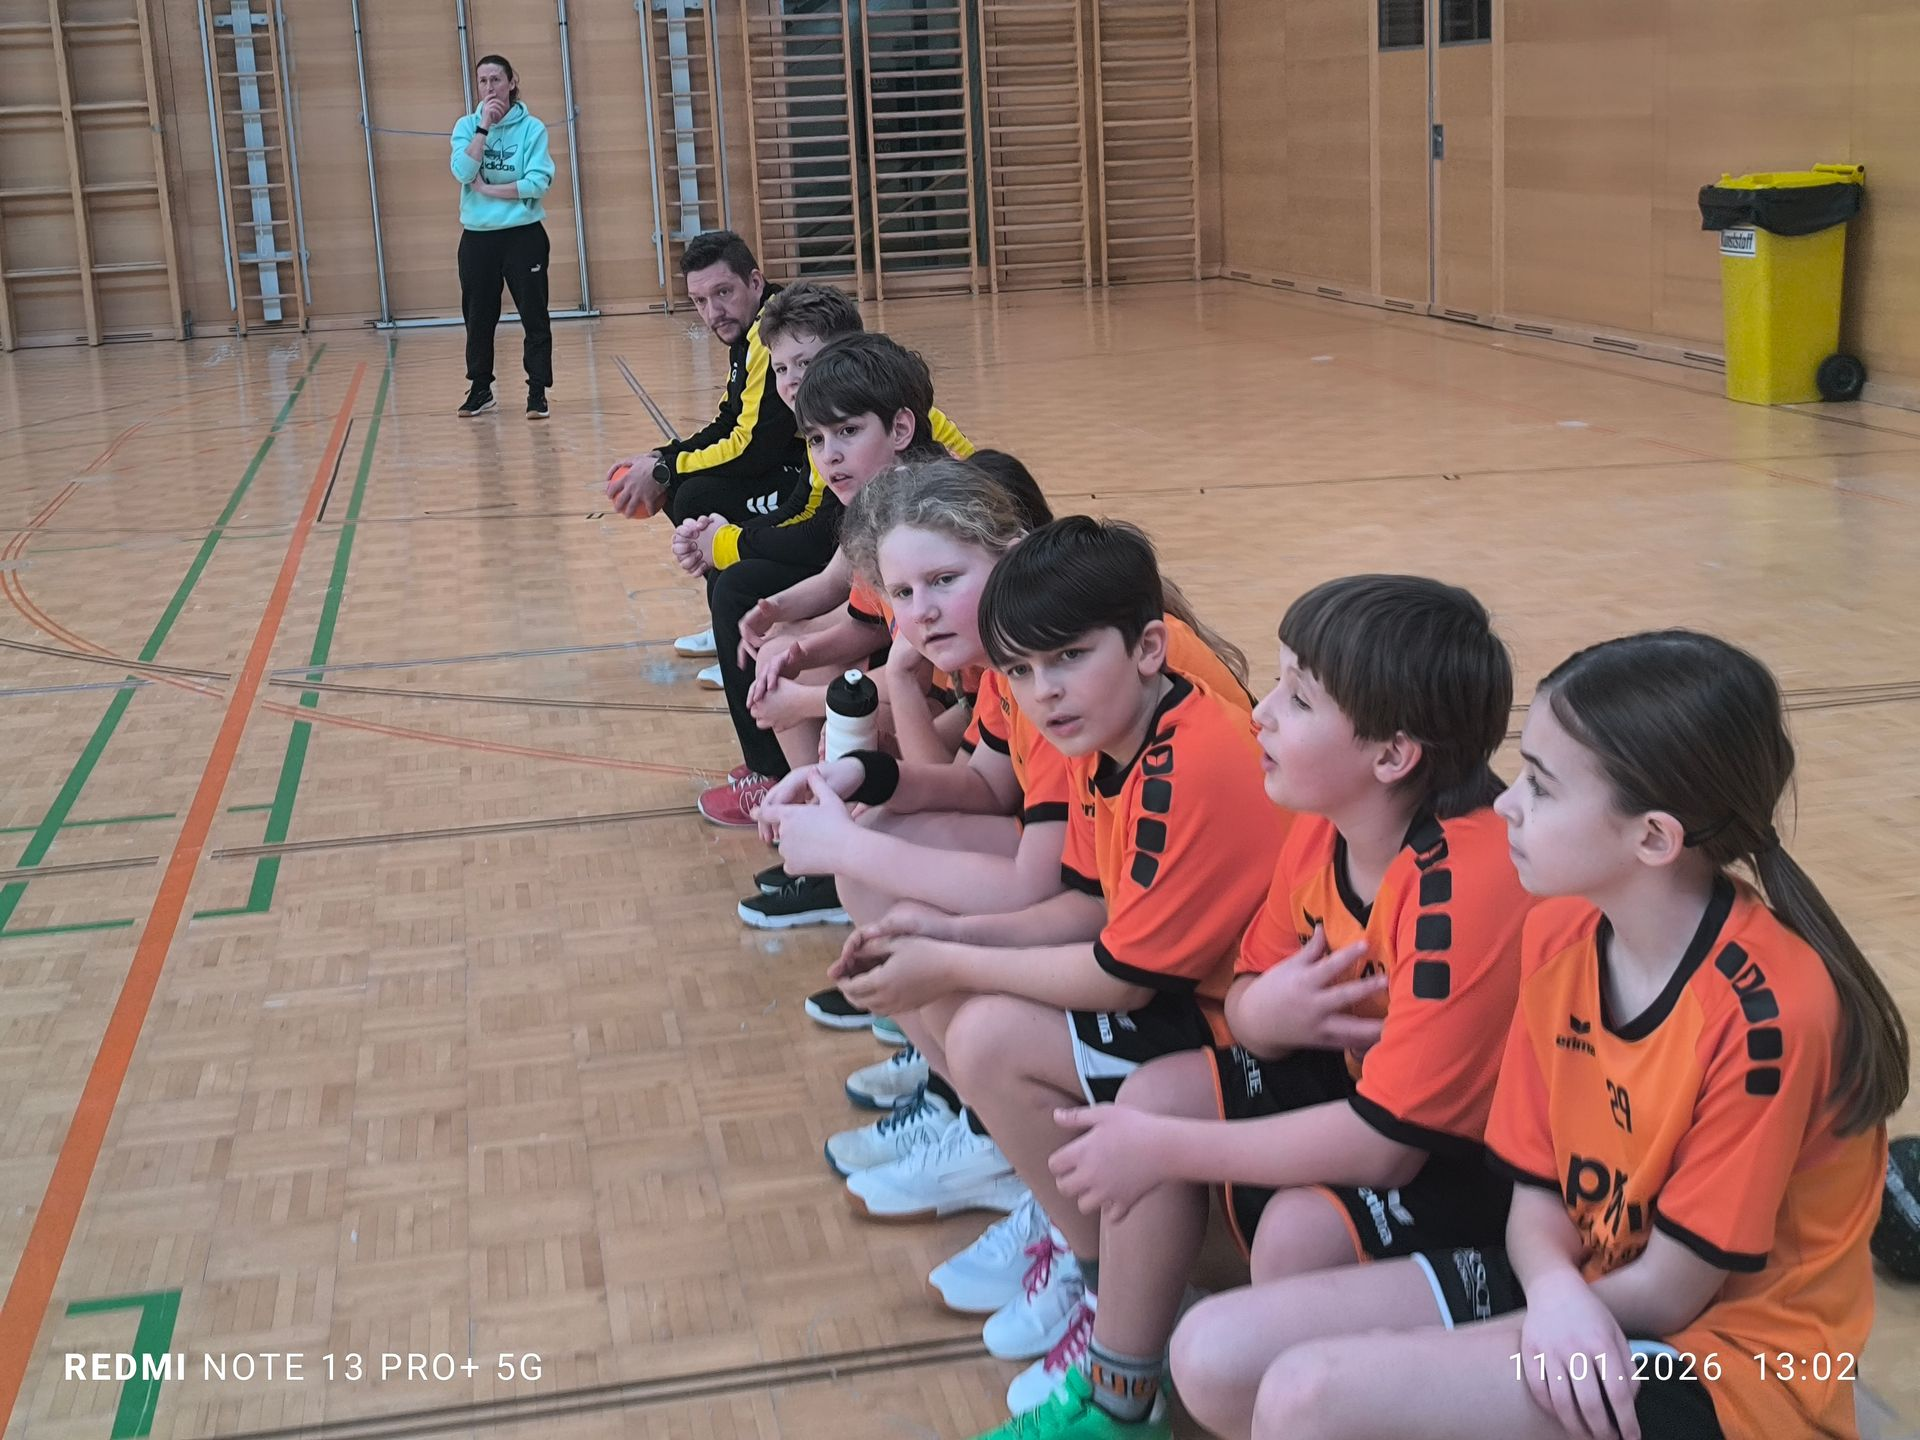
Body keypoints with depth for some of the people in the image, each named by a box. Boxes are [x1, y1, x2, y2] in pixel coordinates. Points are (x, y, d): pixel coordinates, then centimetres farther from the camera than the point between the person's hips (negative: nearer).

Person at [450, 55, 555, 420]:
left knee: (534, 316, -1)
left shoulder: (532, 128, -4)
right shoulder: (467, 126, 4)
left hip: (523, 236, -3)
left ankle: (537, 392, 5)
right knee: (478, 318, 10)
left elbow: (538, 183, -14)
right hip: (477, 237, 3)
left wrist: (489, 189, -13)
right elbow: (463, 172, -12)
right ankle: (480, 389, 24)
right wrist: (484, 126, -15)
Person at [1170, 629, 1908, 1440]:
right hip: (1576, 1294, 8)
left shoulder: (1768, 1007, -25)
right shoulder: (1558, 932, -2)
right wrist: (1553, 1286, -21)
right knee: (1213, 1356, -5)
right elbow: (1536, 1193, 1)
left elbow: (1670, 1290, -18)